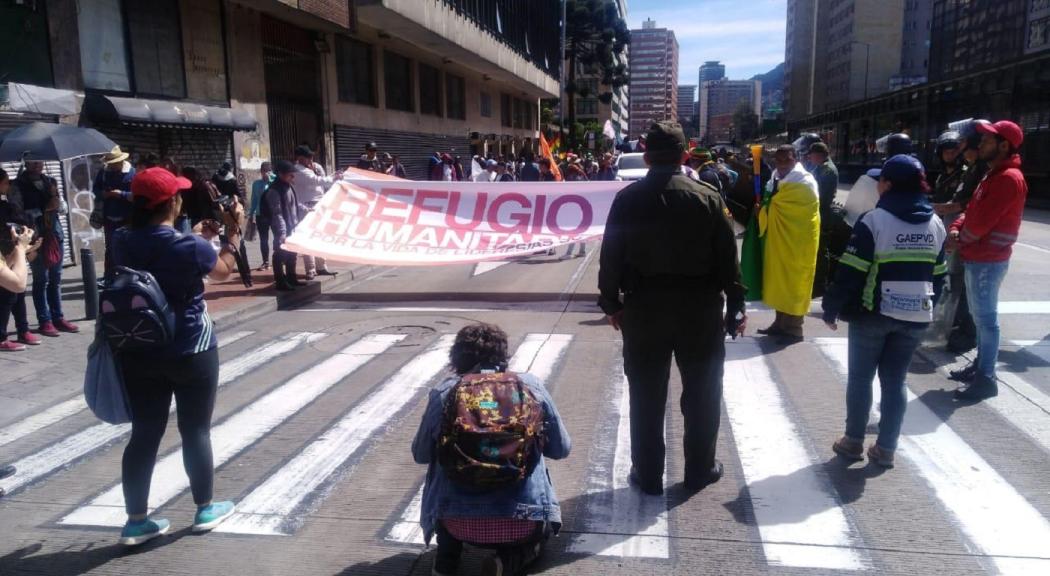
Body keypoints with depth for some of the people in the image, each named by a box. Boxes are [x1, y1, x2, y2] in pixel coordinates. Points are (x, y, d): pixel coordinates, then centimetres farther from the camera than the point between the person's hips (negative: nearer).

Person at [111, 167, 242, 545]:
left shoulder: (122, 242, -4)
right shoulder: (191, 246, -19)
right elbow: (224, 271, 2)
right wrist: (233, 230, 11)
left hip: (139, 353, 5)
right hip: (191, 352, -4)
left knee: (144, 434, 11)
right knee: (196, 431, 10)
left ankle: (136, 520, 19)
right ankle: (205, 509, 25)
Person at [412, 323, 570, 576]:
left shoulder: (444, 392, 2)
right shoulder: (530, 385, 3)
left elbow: (421, 455, 13)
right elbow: (561, 449, 12)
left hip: (458, 523, 1)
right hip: (523, 521, 0)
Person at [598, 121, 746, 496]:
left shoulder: (627, 199, -3)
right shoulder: (708, 198, -4)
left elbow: (611, 255, -2)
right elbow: (728, 258, -3)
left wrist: (611, 303, 8)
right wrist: (735, 307, 5)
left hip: (643, 308, 1)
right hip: (699, 309, 0)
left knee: (646, 396, 10)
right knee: (702, 393, 15)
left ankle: (647, 475, 21)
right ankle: (699, 470, 27)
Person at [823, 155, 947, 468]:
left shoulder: (874, 220, -14)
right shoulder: (935, 224, 5)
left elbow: (850, 272, -15)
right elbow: (938, 275, 12)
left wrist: (831, 308, -5)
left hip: (873, 314, -5)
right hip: (915, 316, 5)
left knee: (860, 377, 10)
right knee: (895, 381, 13)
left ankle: (853, 442, 20)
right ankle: (886, 448, 18)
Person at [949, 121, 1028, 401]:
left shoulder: (1009, 178, -17)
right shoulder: (994, 175, 16)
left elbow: (981, 221, -22)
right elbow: (972, 210, 16)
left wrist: (962, 239, -4)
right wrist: (956, 229, -4)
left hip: (988, 260, -10)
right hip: (977, 257, 10)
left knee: (986, 317, -6)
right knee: (980, 314, 18)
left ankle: (986, 379, -1)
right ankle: (980, 364, 29)